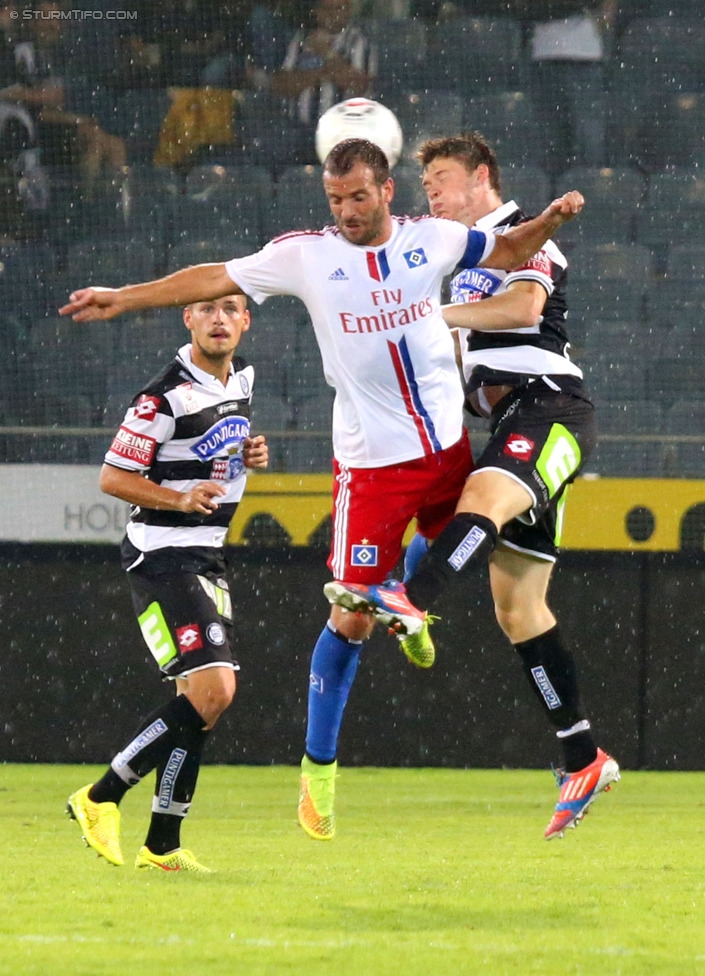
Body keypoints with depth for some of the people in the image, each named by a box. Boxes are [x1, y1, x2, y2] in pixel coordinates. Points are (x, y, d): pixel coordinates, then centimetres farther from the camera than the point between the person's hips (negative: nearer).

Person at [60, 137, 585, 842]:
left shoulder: (432, 239, 1)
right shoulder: (307, 255, -5)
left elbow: (508, 251, 15)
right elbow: (217, 278, 0)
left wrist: (550, 219, -5)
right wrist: (124, 298, -2)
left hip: (447, 444, 3)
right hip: (371, 461, -3)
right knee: (351, 616, -7)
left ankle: (406, 609, 53)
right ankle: (318, 770, 1)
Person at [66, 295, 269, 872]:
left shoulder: (242, 377, 9)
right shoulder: (166, 397, -17)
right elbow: (112, 477, -12)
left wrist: (249, 454, 7)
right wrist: (181, 499, -25)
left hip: (208, 558, 9)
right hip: (164, 558, -9)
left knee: (204, 700, 7)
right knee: (212, 692, -19)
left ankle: (162, 846, 14)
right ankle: (101, 799, -8)